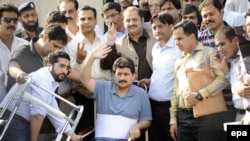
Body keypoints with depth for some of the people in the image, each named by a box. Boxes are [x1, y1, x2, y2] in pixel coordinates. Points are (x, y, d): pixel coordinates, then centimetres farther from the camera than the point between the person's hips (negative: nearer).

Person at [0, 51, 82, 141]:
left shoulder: (49, 82, 19)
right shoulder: (44, 79, -14)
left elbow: (54, 113, 23)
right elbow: (37, 113, -21)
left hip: (21, 125, 11)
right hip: (13, 124, -11)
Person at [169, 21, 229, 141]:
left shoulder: (208, 53, 0)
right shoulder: (179, 62, 20)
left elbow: (222, 78, -12)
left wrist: (199, 95, -16)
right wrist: (173, 120, 15)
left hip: (206, 116, -6)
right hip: (183, 118, 6)